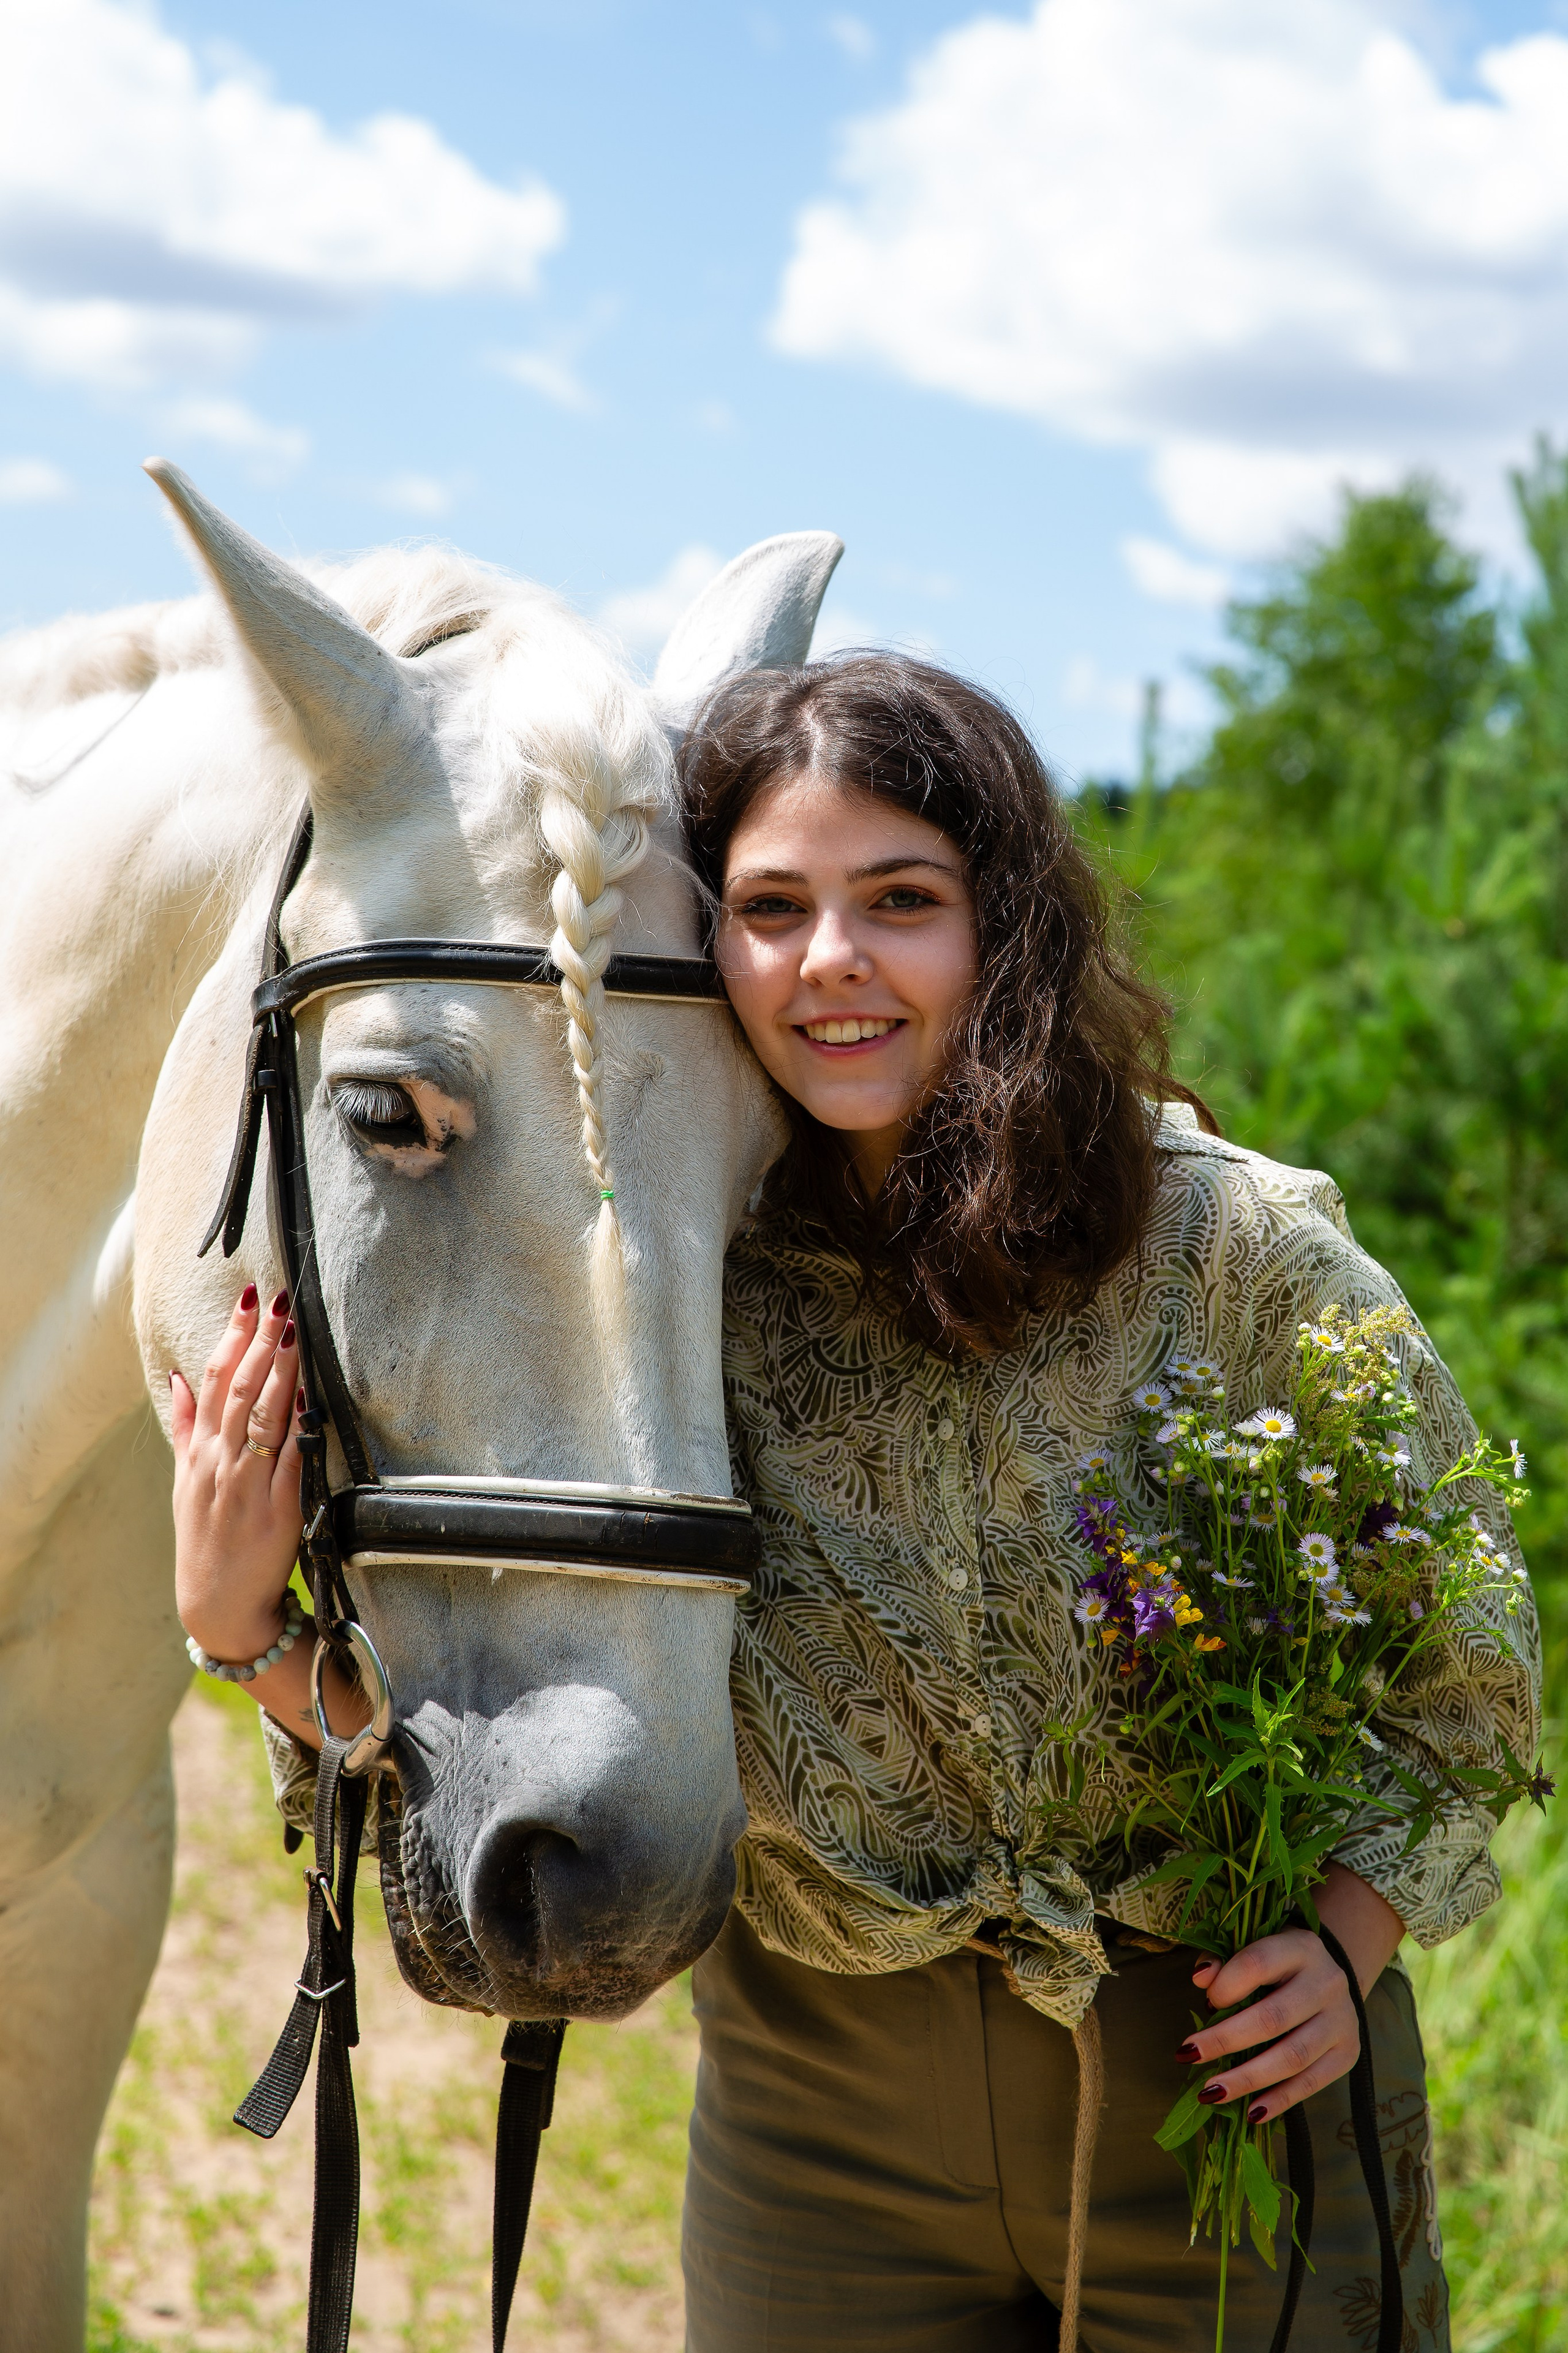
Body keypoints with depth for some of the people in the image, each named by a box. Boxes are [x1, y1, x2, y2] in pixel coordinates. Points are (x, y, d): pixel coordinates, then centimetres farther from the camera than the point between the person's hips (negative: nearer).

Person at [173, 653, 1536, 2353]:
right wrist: (257, 1624, -20)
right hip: (824, 2124, 1)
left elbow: (1460, 1654, 0)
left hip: (1231, 2084, -1)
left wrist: (1353, 1939, -13)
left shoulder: (1242, 1253, -13)